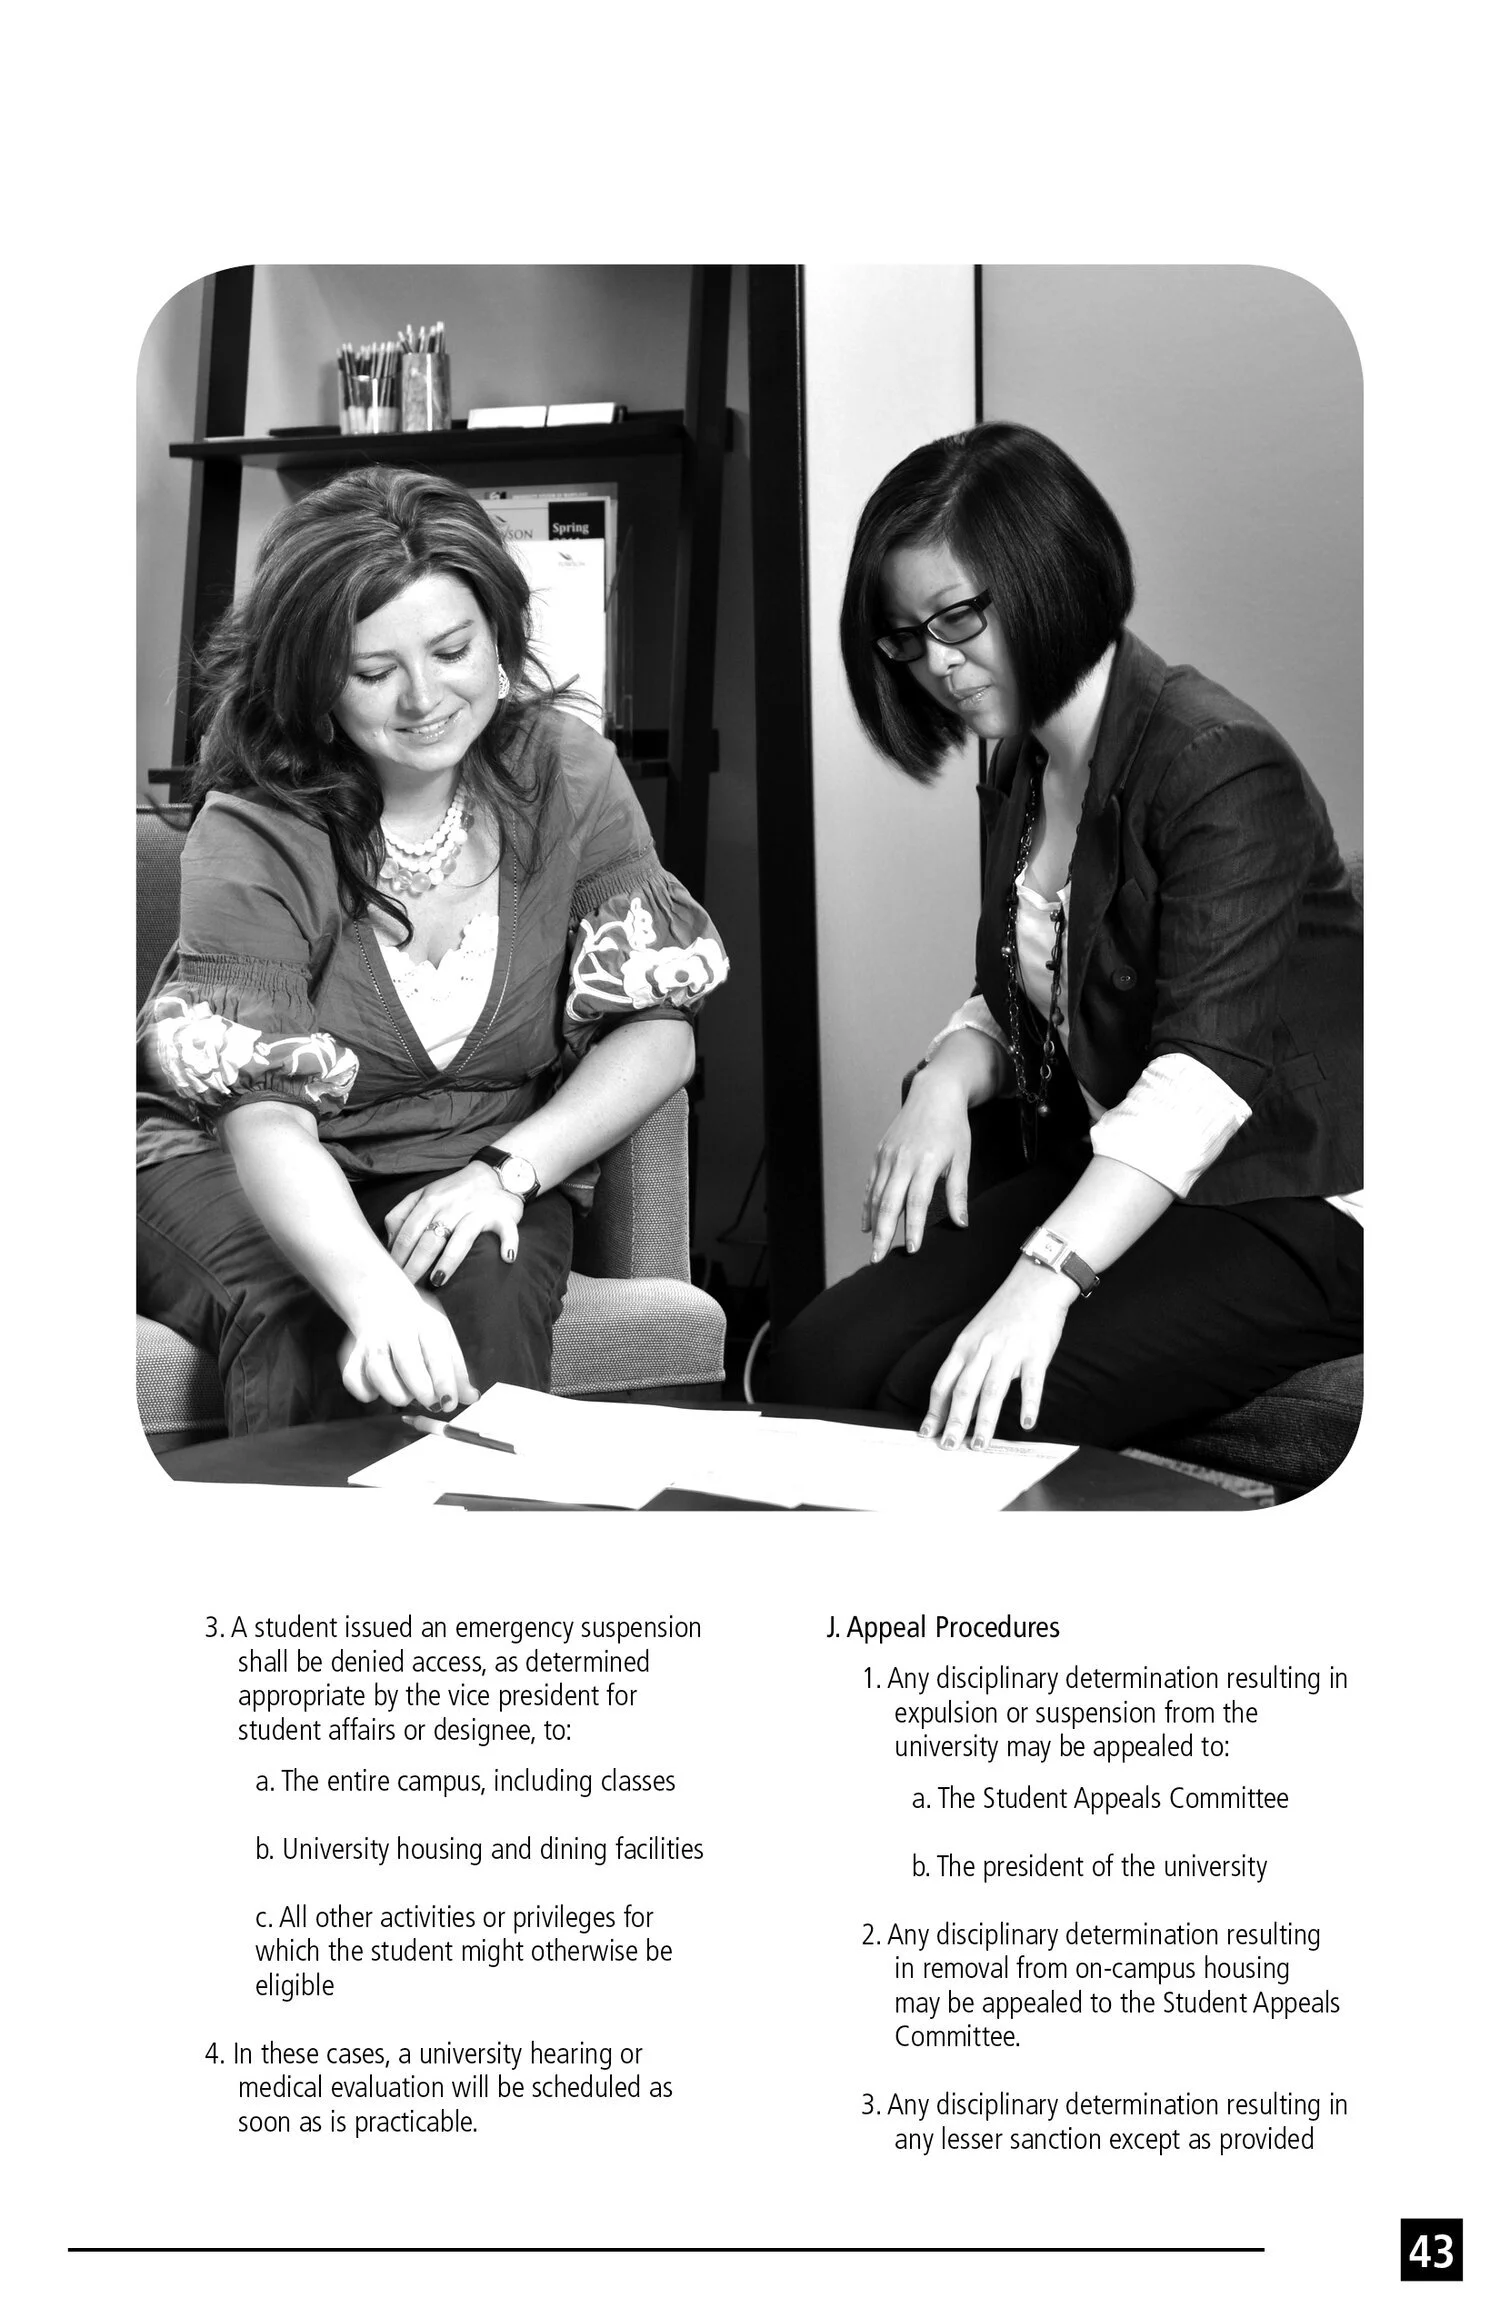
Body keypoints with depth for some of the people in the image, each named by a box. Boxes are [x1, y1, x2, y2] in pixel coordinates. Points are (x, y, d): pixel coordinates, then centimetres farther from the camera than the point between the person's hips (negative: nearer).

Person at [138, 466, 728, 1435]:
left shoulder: (567, 773, -7)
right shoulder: (250, 836, -18)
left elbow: (658, 1029, -6)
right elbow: (266, 1119, -27)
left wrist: (507, 1170, -22)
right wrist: (374, 1294, -47)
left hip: (480, 1169, 2)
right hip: (239, 1172, -2)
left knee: (486, 1298, -29)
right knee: (307, 1329, -31)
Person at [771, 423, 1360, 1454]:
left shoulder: (1219, 767, -18)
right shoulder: (1023, 771, 11)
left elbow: (1208, 1068, -28)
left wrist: (1046, 1276, -39)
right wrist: (949, 1078, -6)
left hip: (1288, 1213, -8)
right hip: (1097, 1178, 8)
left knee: (948, 1401, -26)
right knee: (819, 1362, -13)